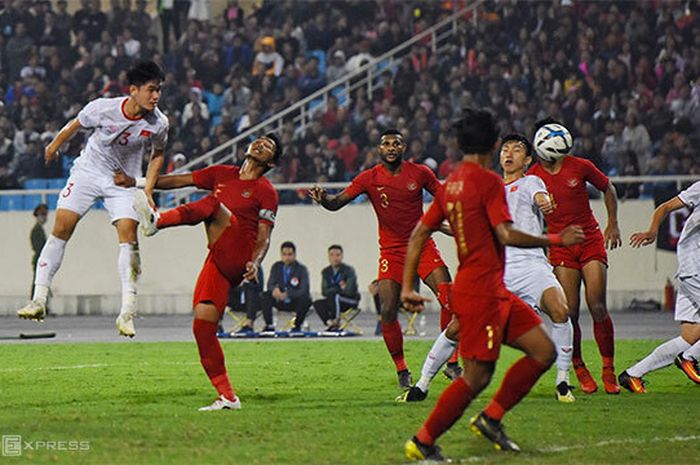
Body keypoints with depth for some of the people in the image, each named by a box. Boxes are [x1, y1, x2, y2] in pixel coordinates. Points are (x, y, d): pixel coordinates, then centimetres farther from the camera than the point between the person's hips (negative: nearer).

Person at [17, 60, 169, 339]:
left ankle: (127, 313, -15)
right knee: (61, 230, -8)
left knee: (128, 236, -16)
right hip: (88, 171, 0)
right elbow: (75, 125, 0)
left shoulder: (158, 124, -16)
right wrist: (53, 147, 17)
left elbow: (157, 155, 5)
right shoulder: (102, 108, -22)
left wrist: (147, 191, -3)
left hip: (125, 182, 0)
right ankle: (39, 300, -2)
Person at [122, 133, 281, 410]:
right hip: (218, 262, 6)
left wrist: (255, 263, -22)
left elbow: (264, 239, -2)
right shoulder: (223, 174, 20)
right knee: (202, 327, -6)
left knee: (213, 204, -24)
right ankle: (227, 397, 0)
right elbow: (178, 181, 21)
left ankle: (157, 221, -48)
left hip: (238, 258, -6)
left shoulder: (266, 192, 4)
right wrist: (135, 182, 15)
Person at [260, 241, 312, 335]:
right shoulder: (276, 267, 0)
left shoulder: (301, 269, -13)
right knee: (265, 296, -22)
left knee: (305, 299, -34)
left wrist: (287, 294, -41)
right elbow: (270, 284, -4)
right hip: (281, 302, 3)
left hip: (295, 302, -3)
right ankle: (269, 326, -15)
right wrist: (275, 289, -32)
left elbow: (303, 291, -23)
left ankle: (297, 326, -13)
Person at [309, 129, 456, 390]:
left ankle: (452, 361, -2)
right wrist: (323, 198, -29)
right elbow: (337, 202, -8)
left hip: (422, 245, 0)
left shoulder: (420, 173, -1)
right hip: (391, 250, 0)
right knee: (388, 311, -11)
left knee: (450, 299, -14)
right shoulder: (369, 178, -3)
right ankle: (401, 370, 3)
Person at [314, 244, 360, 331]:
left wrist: (334, 289, -10)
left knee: (334, 296, -34)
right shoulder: (326, 272, 4)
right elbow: (324, 292, -3)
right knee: (317, 304, -20)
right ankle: (330, 323, -22)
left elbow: (349, 291, -21)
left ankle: (336, 322, -30)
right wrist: (340, 288, -13)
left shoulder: (349, 270, -11)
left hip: (351, 300, -5)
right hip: (335, 301, 5)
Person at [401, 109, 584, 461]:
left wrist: (407, 288, 14)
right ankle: (422, 443, 2)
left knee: (544, 351, 9)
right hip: (481, 293, -9)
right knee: (476, 377, -5)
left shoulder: (451, 184, 12)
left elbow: (418, 235, 13)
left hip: (494, 293, 9)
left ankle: (490, 418, 13)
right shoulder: (489, 182, -13)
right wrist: (556, 240, -11)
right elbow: (506, 235, -21)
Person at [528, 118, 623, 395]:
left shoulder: (580, 167, -2)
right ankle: (579, 369, 8)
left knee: (598, 308, -9)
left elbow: (608, 189, 13)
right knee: (569, 313, -8)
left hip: (590, 240, 0)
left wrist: (613, 225, 9)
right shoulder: (532, 177, -2)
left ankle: (609, 370, 0)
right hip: (559, 245, 0)